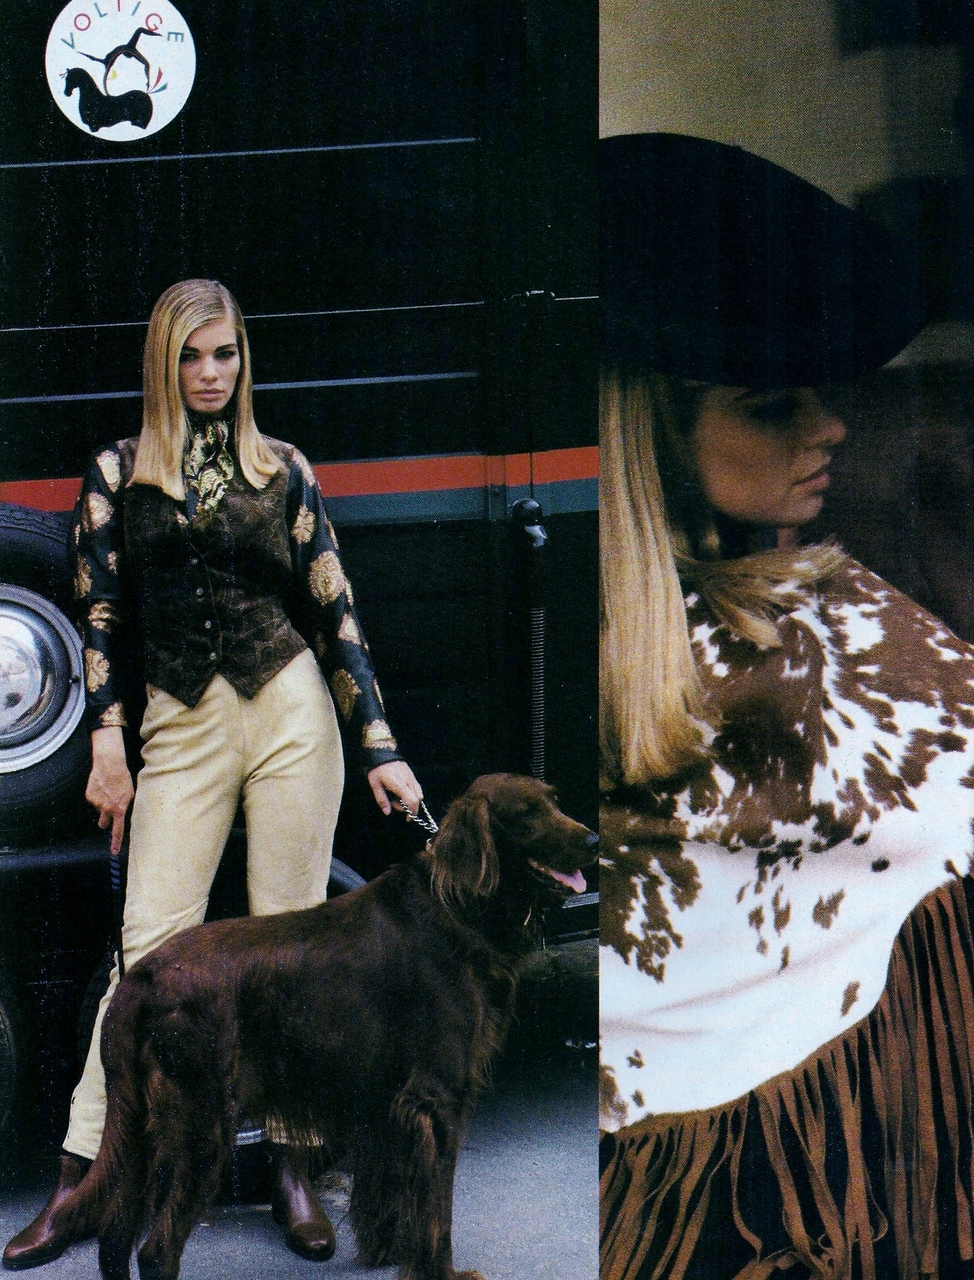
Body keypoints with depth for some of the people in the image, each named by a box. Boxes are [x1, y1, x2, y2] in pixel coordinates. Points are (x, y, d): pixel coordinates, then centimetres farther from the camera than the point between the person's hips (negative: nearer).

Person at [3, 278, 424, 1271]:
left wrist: (379, 747, 3)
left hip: (290, 712, 0)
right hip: (180, 729, 0)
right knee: (151, 944, -5)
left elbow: (334, 613, 7)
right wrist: (107, 740, -5)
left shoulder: (283, 472, 8)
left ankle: (293, 1167, 7)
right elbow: (99, 612, 4)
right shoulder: (117, 473, 7)